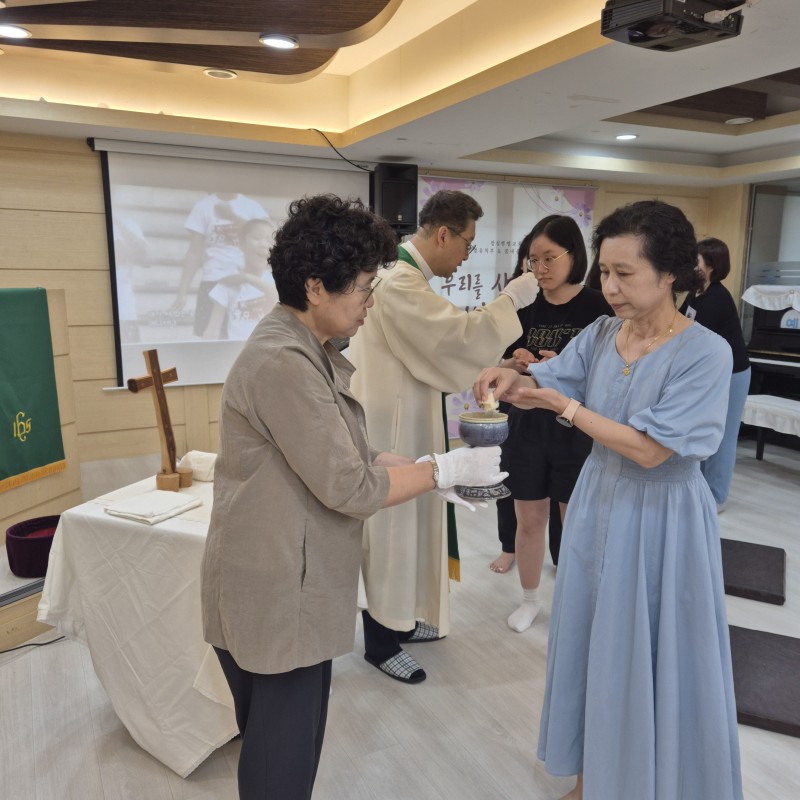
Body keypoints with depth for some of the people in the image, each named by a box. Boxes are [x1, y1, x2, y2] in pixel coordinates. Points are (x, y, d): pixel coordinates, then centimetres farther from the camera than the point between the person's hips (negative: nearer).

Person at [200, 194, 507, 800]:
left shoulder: (304, 350, 8)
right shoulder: (284, 363, -24)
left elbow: (338, 455, 10)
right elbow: (350, 489, -22)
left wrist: (421, 467, 2)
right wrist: (446, 469, -11)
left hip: (288, 586, 10)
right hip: (278, 597, -10)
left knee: (274, 751, 26)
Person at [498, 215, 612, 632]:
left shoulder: (599, 307, -8)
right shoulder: (525, 307, 1)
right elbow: (504, 368, 7)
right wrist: (516, 363, -16)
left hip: (578, 430, -2)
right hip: (527, 426, 3)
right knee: (529, 520, 12)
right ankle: (530, 599, 34)